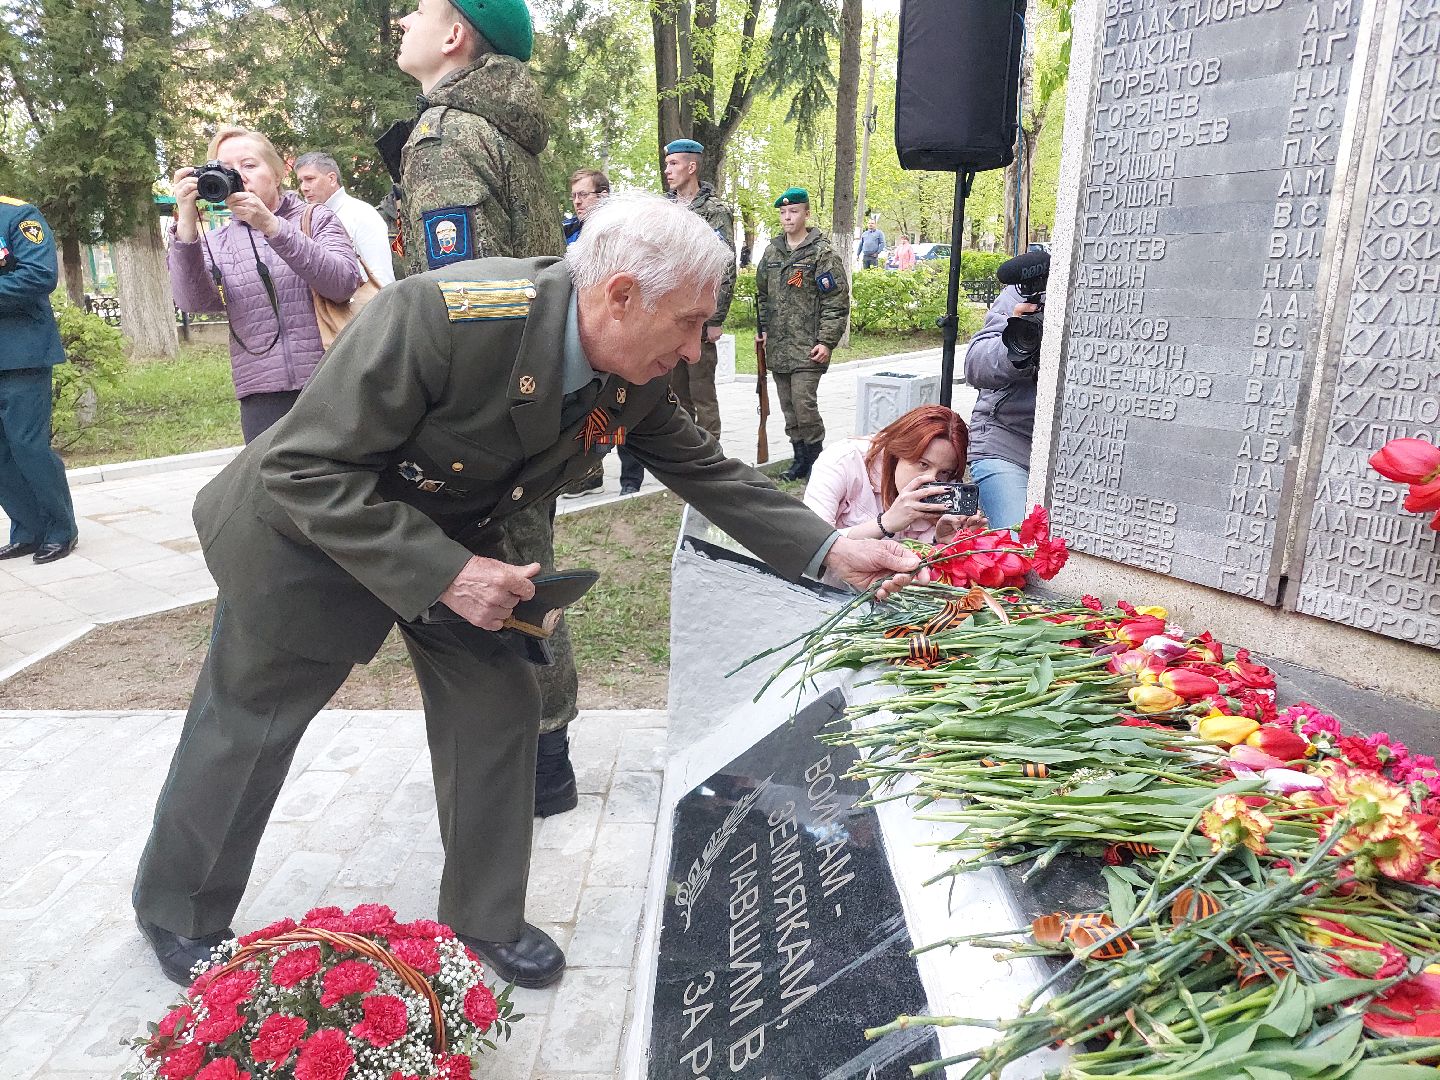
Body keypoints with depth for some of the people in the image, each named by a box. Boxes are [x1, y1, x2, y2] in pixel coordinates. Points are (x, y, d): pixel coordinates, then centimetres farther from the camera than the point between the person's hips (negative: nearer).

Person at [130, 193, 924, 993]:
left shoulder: (639, 379, -17)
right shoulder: (442, 317, -38)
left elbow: (708, 470, -4)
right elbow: (306, 469, -32)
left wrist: (831, 551, -12)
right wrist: (444, 573, -36)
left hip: (457, 537, 5)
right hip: (311, 528, -5)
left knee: (498, 708, 3)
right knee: (249, 726, 10)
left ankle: (486, 920, 26)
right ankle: (179, 914, 38)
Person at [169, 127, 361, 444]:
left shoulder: (317, 219, 8)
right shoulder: (215, 244, 13)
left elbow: (343, 284, -11)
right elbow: (191, 300, -6)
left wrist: (270, 225, -18)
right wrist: (186, 224, -18)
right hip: (261, 397, 2)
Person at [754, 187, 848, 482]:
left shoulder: (822, 253, -5)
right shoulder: (772, 251, 13)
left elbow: (837, 302, -9)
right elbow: (762, 294, 23)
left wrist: (827, 342, -14)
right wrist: (762, 328, 15)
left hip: (808, 346, -6)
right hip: (778, 346, 6)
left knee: (803, 401, -13)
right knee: (788, 406, 10)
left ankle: (816, 457, 3)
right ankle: (800, 458, 20)